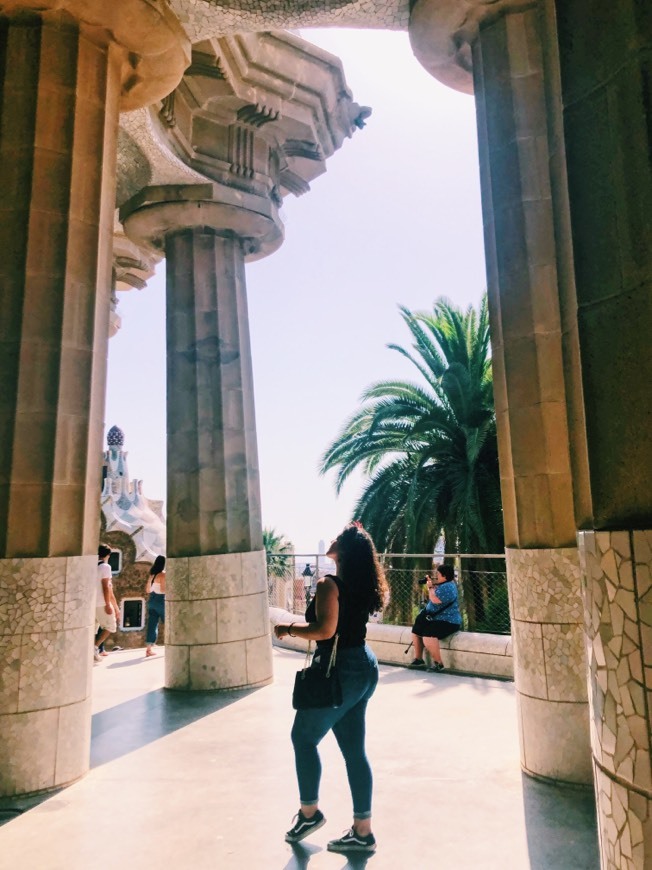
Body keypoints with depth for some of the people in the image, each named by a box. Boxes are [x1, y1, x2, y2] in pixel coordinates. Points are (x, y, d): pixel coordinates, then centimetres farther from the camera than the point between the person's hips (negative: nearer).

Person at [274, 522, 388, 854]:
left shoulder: (330, 584, -18)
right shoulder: (363, 586, 7)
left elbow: (325, 630, -25)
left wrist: (289, 628, -11)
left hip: (339, 671, -8)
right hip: (364, 668, 9)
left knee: (304, 738, 12)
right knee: (354, 750, 14)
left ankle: (309, 812, 24)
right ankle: (362, 831, 21)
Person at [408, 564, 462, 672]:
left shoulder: (447, 587, -20)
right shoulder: (443, 584, 13)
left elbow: (435, 599, -29)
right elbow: (432, 598, 24)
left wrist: (430, 587, -12)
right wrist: (430, 584, 11)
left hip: (448, 622, -12)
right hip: (436, 618, 12)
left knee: (428, 636, -33)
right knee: (416, 631, 14)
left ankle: (438, 664, -20)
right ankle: (418, 660, 21)